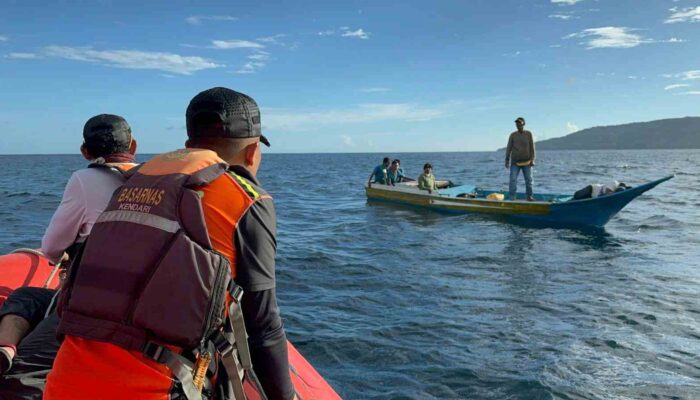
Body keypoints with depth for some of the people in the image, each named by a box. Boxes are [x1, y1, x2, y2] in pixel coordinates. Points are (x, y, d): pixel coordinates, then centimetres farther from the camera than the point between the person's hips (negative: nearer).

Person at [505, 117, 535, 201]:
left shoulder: (528, 134, 4)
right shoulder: (513, 135, 3)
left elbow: (532, 147, 4)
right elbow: (509, 148, 5)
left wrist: (532, 159, -4)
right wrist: (507, 160, 1)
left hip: (526, 162, 1)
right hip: (515, 162, -1)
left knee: (529, 179, 4)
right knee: (513, 179, -8)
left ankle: (529, 196, 14)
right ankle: (512, 197, -6)